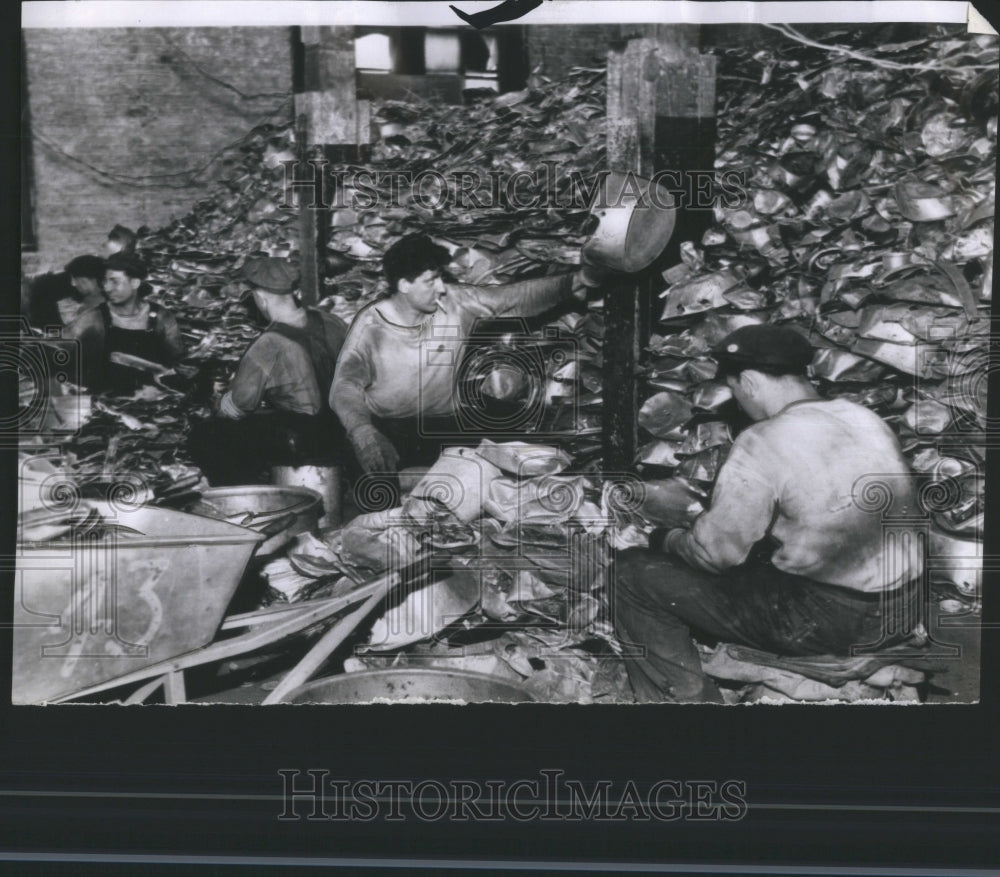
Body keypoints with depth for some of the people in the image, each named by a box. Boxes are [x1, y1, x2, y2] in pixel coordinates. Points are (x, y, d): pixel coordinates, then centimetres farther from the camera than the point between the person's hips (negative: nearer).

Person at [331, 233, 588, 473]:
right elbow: (345, 385, -19)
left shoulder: (456, 302, -2)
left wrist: (569, 284, -20)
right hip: (384, 427, -2)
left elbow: (515, 297, -3)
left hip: (442, 425, 3)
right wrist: (363, 432, -40)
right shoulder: (371, 323, -11)